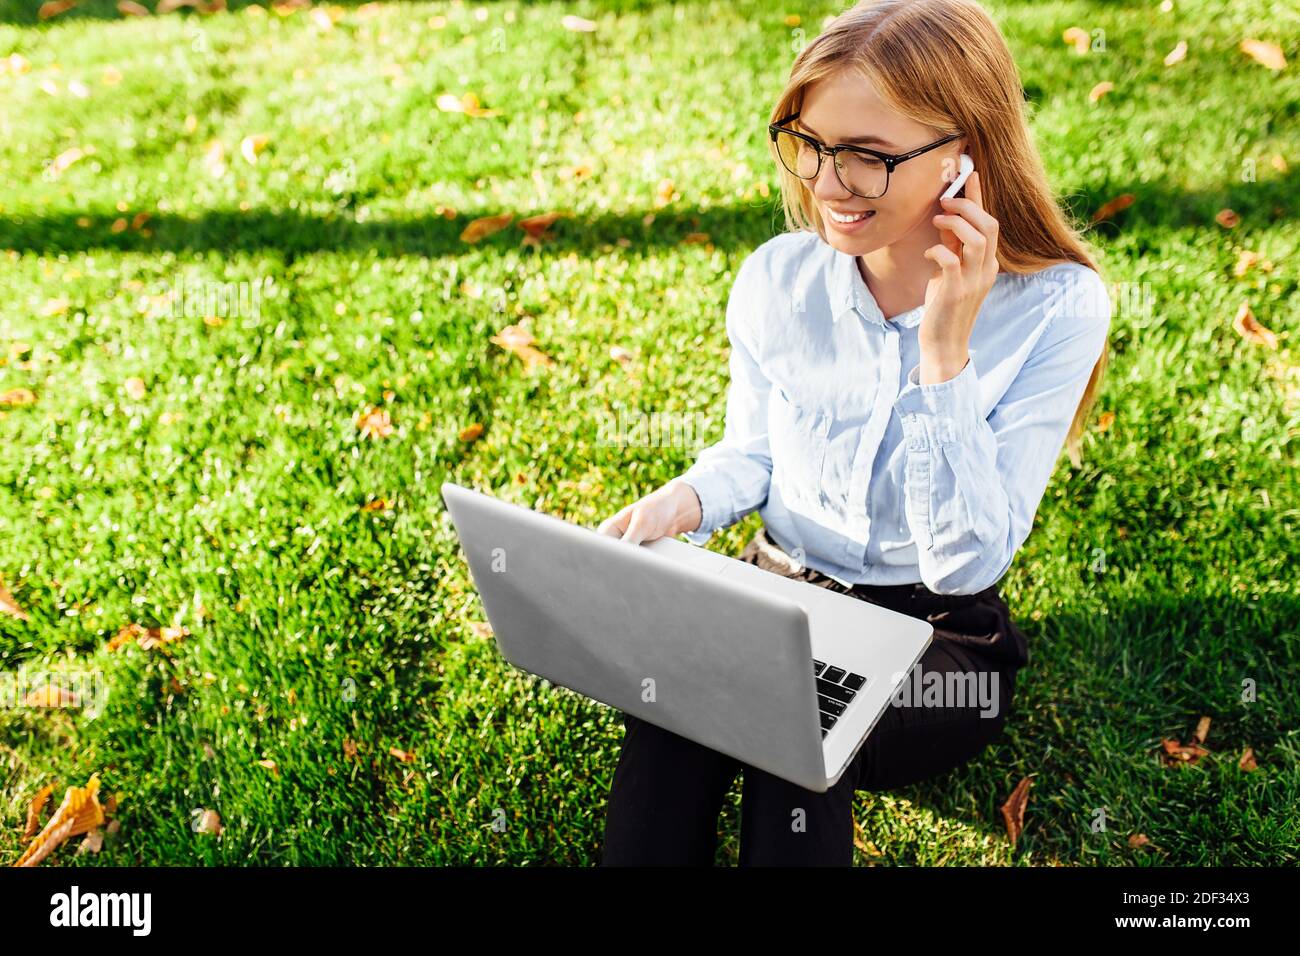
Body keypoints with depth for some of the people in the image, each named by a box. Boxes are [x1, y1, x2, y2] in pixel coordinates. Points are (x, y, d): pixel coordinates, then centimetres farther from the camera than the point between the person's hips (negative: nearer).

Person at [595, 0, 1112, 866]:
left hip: (940, 641, -2)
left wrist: (944, 352, -27)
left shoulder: (1056, 307, -15)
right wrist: (686, 501, -14)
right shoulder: (777, 277, -6)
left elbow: (966, 561, -18)